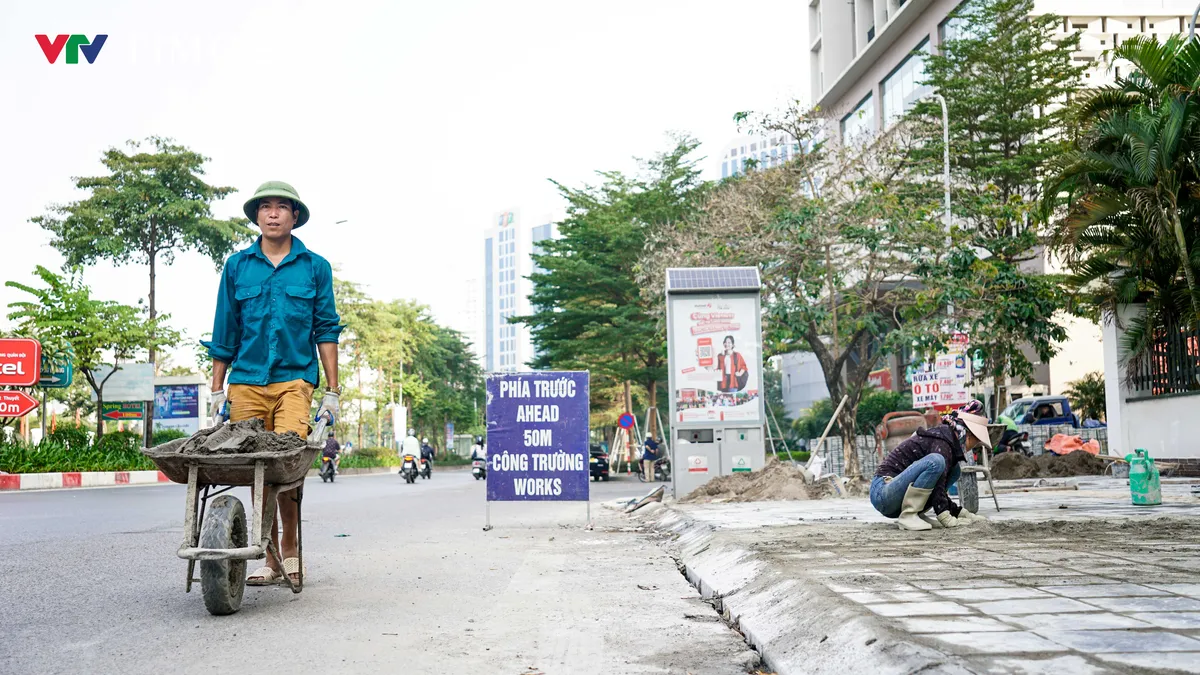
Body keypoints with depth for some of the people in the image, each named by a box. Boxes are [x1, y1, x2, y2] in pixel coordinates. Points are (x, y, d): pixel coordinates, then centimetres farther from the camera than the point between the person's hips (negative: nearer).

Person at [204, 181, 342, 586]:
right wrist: (218, 391, 12)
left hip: (294, 379, -2)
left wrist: (332, 392, 3)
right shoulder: (237, 266, 11)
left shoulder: (315, 267, 7)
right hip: (246, 381, 2)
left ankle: (290, 550, 2)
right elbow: (225, 333, 14)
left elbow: (326, 331, 7)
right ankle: (270, 559, 13)